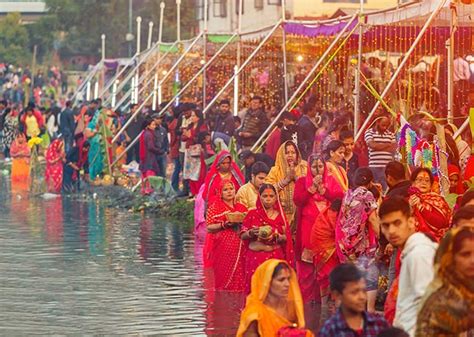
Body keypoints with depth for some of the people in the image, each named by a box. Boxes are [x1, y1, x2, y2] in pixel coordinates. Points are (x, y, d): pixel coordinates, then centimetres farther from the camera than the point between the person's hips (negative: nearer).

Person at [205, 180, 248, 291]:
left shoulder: (241, 208, 16)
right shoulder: (214, 207, 4)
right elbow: (209, 228, -3)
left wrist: (241, 221, 0)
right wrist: (225, 224, -16)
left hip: (239, 247, 4)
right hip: (223, 247, -4)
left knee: (239, 279, -3)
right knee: (224, 278, -8)